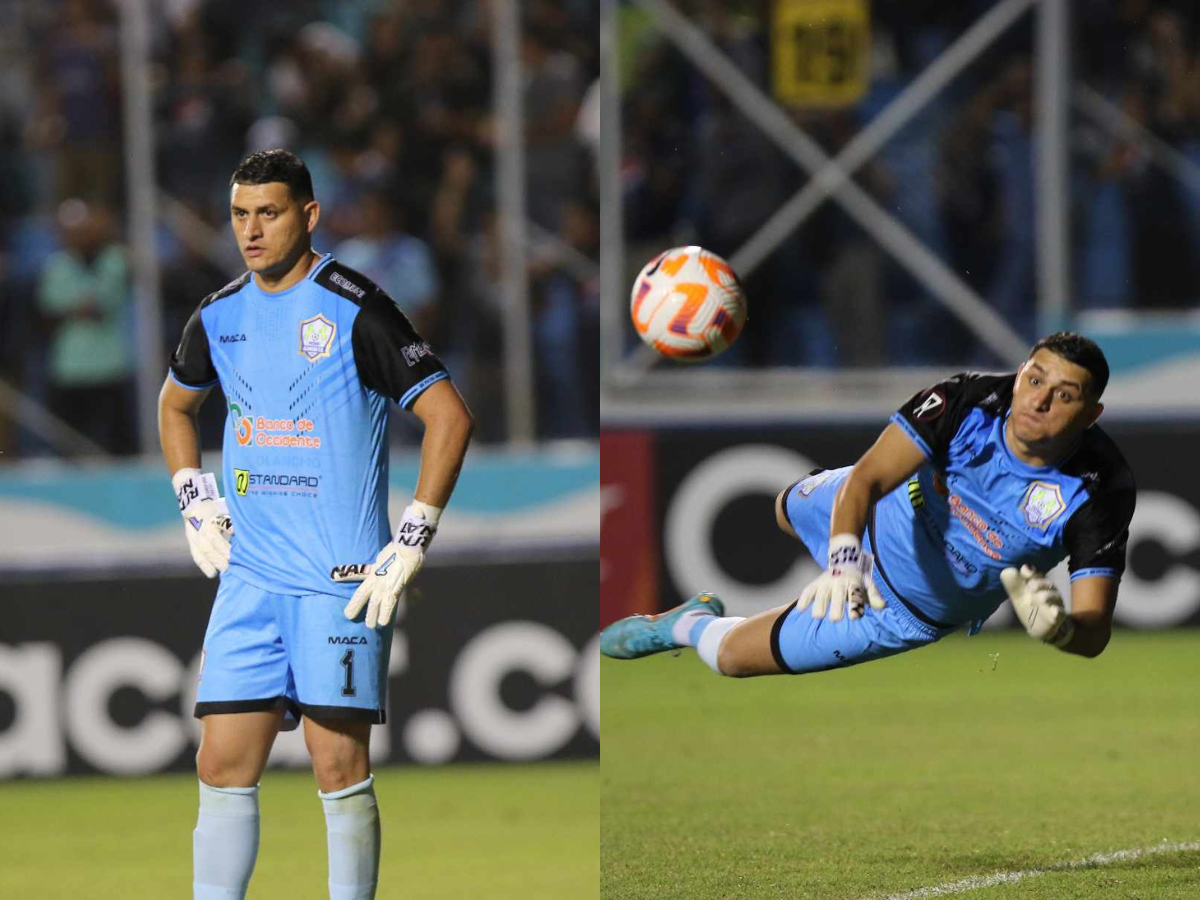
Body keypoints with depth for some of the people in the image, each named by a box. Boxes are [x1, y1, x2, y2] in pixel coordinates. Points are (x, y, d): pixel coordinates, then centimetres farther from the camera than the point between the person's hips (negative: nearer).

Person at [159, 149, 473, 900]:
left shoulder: (355, 309, -9)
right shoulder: (220, 316, 10)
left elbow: (450, 416, -10)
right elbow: (176, 405, 30)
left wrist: (412, 543, -12)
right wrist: (197, 506, 17)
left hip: (343, 579, -5)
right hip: (248, 577, 5)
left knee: (341, 768, -5)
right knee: (224, 766, 0)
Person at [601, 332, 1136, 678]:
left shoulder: (1097, 493, -39)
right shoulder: (972, 401, -33)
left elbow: (1094, 636, -38)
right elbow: (868, 477, -41)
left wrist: (1057, 627, -63)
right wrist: (845, 557, -61)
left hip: (908, 605, -3)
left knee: (732, 656, 6)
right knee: (786, 511, 38)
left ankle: (688, 627, 41)